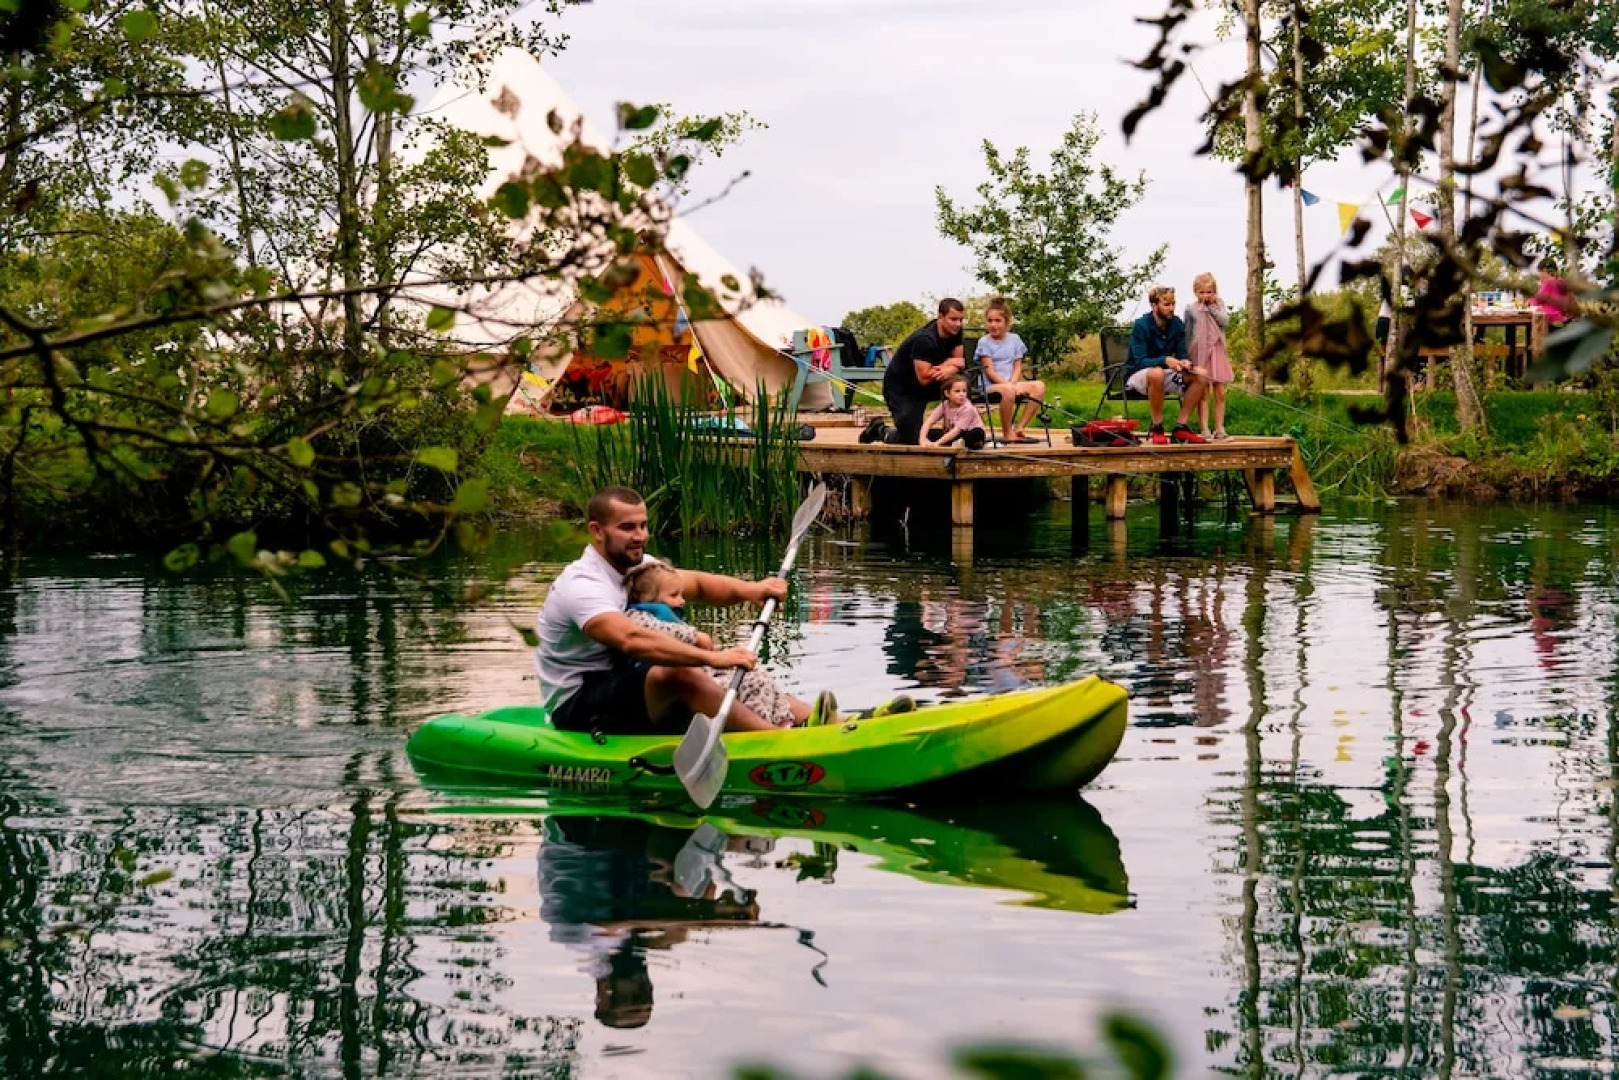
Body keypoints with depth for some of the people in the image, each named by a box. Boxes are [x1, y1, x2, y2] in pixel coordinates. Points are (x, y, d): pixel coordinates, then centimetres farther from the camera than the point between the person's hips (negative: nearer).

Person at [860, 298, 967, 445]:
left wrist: (949, 370, -32)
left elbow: (960, 362, -8)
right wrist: (949, 363, -23)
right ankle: (881, 431, 19)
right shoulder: (924, 339, -31)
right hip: (899, 389, -7)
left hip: (922, 388, 7)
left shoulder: (955, 332, -7)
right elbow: (924, 378, -35)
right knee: (912, 440, -10)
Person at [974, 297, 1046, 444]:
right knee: (1008, 391, -39)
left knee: (1039, 386, -19)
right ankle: (1007, 433, -23)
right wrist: (1008, 385, -20)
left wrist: (1012, 383, -13)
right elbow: (990, 371, -8)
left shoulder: (1014, 339, 13)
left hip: (1011, 383, 5)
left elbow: (1018, 367, 8)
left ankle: (1020, 427, -16)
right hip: (991, 386, -5)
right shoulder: (984, 342, 0)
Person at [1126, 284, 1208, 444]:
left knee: (1200, 378, -16)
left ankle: (1181, 426, -12)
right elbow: (1140, 361, -23)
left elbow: (1182, 354, 2)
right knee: (1156, 373, -41)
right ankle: (1157, 428, -27)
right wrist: (1165, 360, -40)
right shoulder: (1141, 326, -18)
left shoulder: (1177, 324, -1)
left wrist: (1185, 362, -24)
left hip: (1166, 373, 6)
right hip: (1138, 375, -6)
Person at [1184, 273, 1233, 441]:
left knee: (1220, 393, 3)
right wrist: (1186, 357, 4)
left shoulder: (1219, 305, 10)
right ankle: (1204, 430, -6)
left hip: (1217, 353, 2)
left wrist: (1211, 306, -6)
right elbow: (1187, 334, 7)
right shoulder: (1191, 309, 5)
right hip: (1199, 354, -2)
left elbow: (1223, 321, -8)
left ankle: (1219, 428, 10)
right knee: (1203, 394, -6)